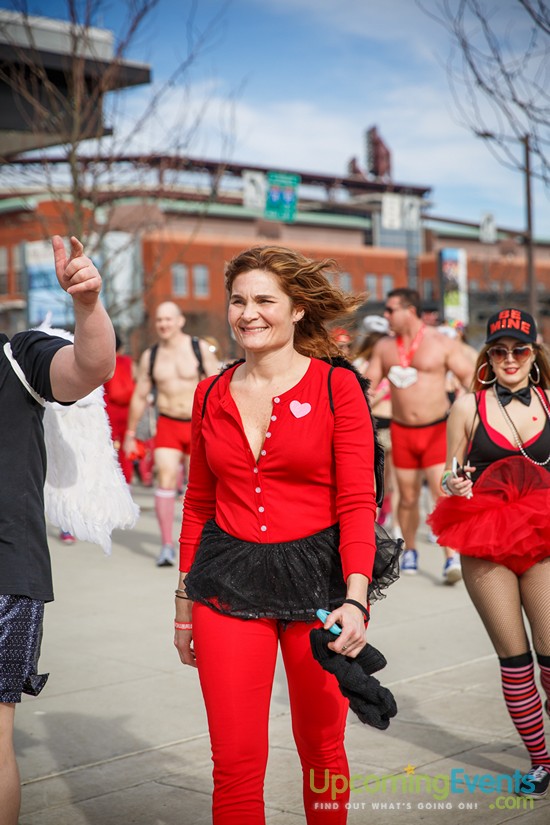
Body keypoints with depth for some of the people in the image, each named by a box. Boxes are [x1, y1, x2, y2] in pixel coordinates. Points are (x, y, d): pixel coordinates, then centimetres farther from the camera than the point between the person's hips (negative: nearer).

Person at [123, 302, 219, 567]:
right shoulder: (150, 356, 4)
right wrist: (130, 434, 13)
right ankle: (167, 545, -9)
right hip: (168, 426, 1)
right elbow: (139, 397, 11)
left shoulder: (200, 349, -1)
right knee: (165, 480, -13)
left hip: (199, 425, -1)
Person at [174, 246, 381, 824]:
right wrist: (185, 598, 14)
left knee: (320, 748, 12)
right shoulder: (211, 395, 7)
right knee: (235, 761, -1)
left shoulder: (338, 387, -4)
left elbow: (357, 504, -9)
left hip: (317, 578, -2)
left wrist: (355, 599, -20)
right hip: (229, 581, 2)